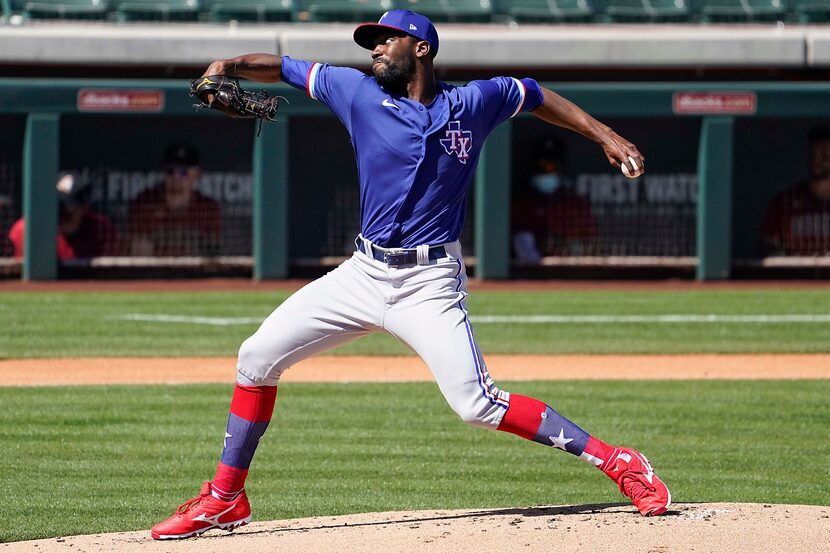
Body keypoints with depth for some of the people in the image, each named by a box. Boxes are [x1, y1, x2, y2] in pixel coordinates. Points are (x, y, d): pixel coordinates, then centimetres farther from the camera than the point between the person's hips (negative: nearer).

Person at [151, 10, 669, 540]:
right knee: (257, 357, -1)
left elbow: (536, 95, 15)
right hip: (363, 273, 4)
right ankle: (224, 499, 11)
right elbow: (286, 68, 4)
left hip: (430, 284, -4)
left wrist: (604, 134, 11)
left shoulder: (474, 102, -1)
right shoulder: (361, 94, 1)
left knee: (477, 404, -17)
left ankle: (614, 461, -9)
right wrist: (231, 66, -13)